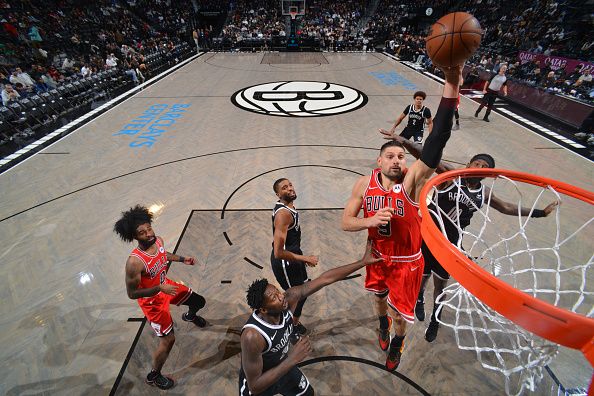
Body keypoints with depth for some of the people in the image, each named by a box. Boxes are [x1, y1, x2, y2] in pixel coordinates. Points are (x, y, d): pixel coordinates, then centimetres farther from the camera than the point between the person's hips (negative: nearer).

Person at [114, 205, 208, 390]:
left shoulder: (158, 241, -17)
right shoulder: (134, 262, -37)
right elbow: (132, 293, -26)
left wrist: (182, 259, -3)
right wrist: (160, 288, -35)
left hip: (166, 286, 7)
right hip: (152, 300, -6)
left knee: (199, 301, 18)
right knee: (168, 340, 1)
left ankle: (190, 316, 56)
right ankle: (153, 376, 30)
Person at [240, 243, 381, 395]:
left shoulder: (289, 298, -29)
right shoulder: (252, 336, -42)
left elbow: (325, 279, -26)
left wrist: (362, 262, -24)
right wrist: (292, 359, -40)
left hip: (283, 366, 6)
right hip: (258, 383, -5)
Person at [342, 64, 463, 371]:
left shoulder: (412, 181, -25)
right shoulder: (364, 184, -15)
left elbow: (436, 142, -40)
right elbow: (345, 222, -13)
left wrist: (451, 87, -50)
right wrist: (370, 221, -34)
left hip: (406, 262, -2)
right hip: (378, 256, 3)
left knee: (401, 314, 15)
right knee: (379, 297, 29)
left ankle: (397, 343, 53)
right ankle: (383, 325, 66)